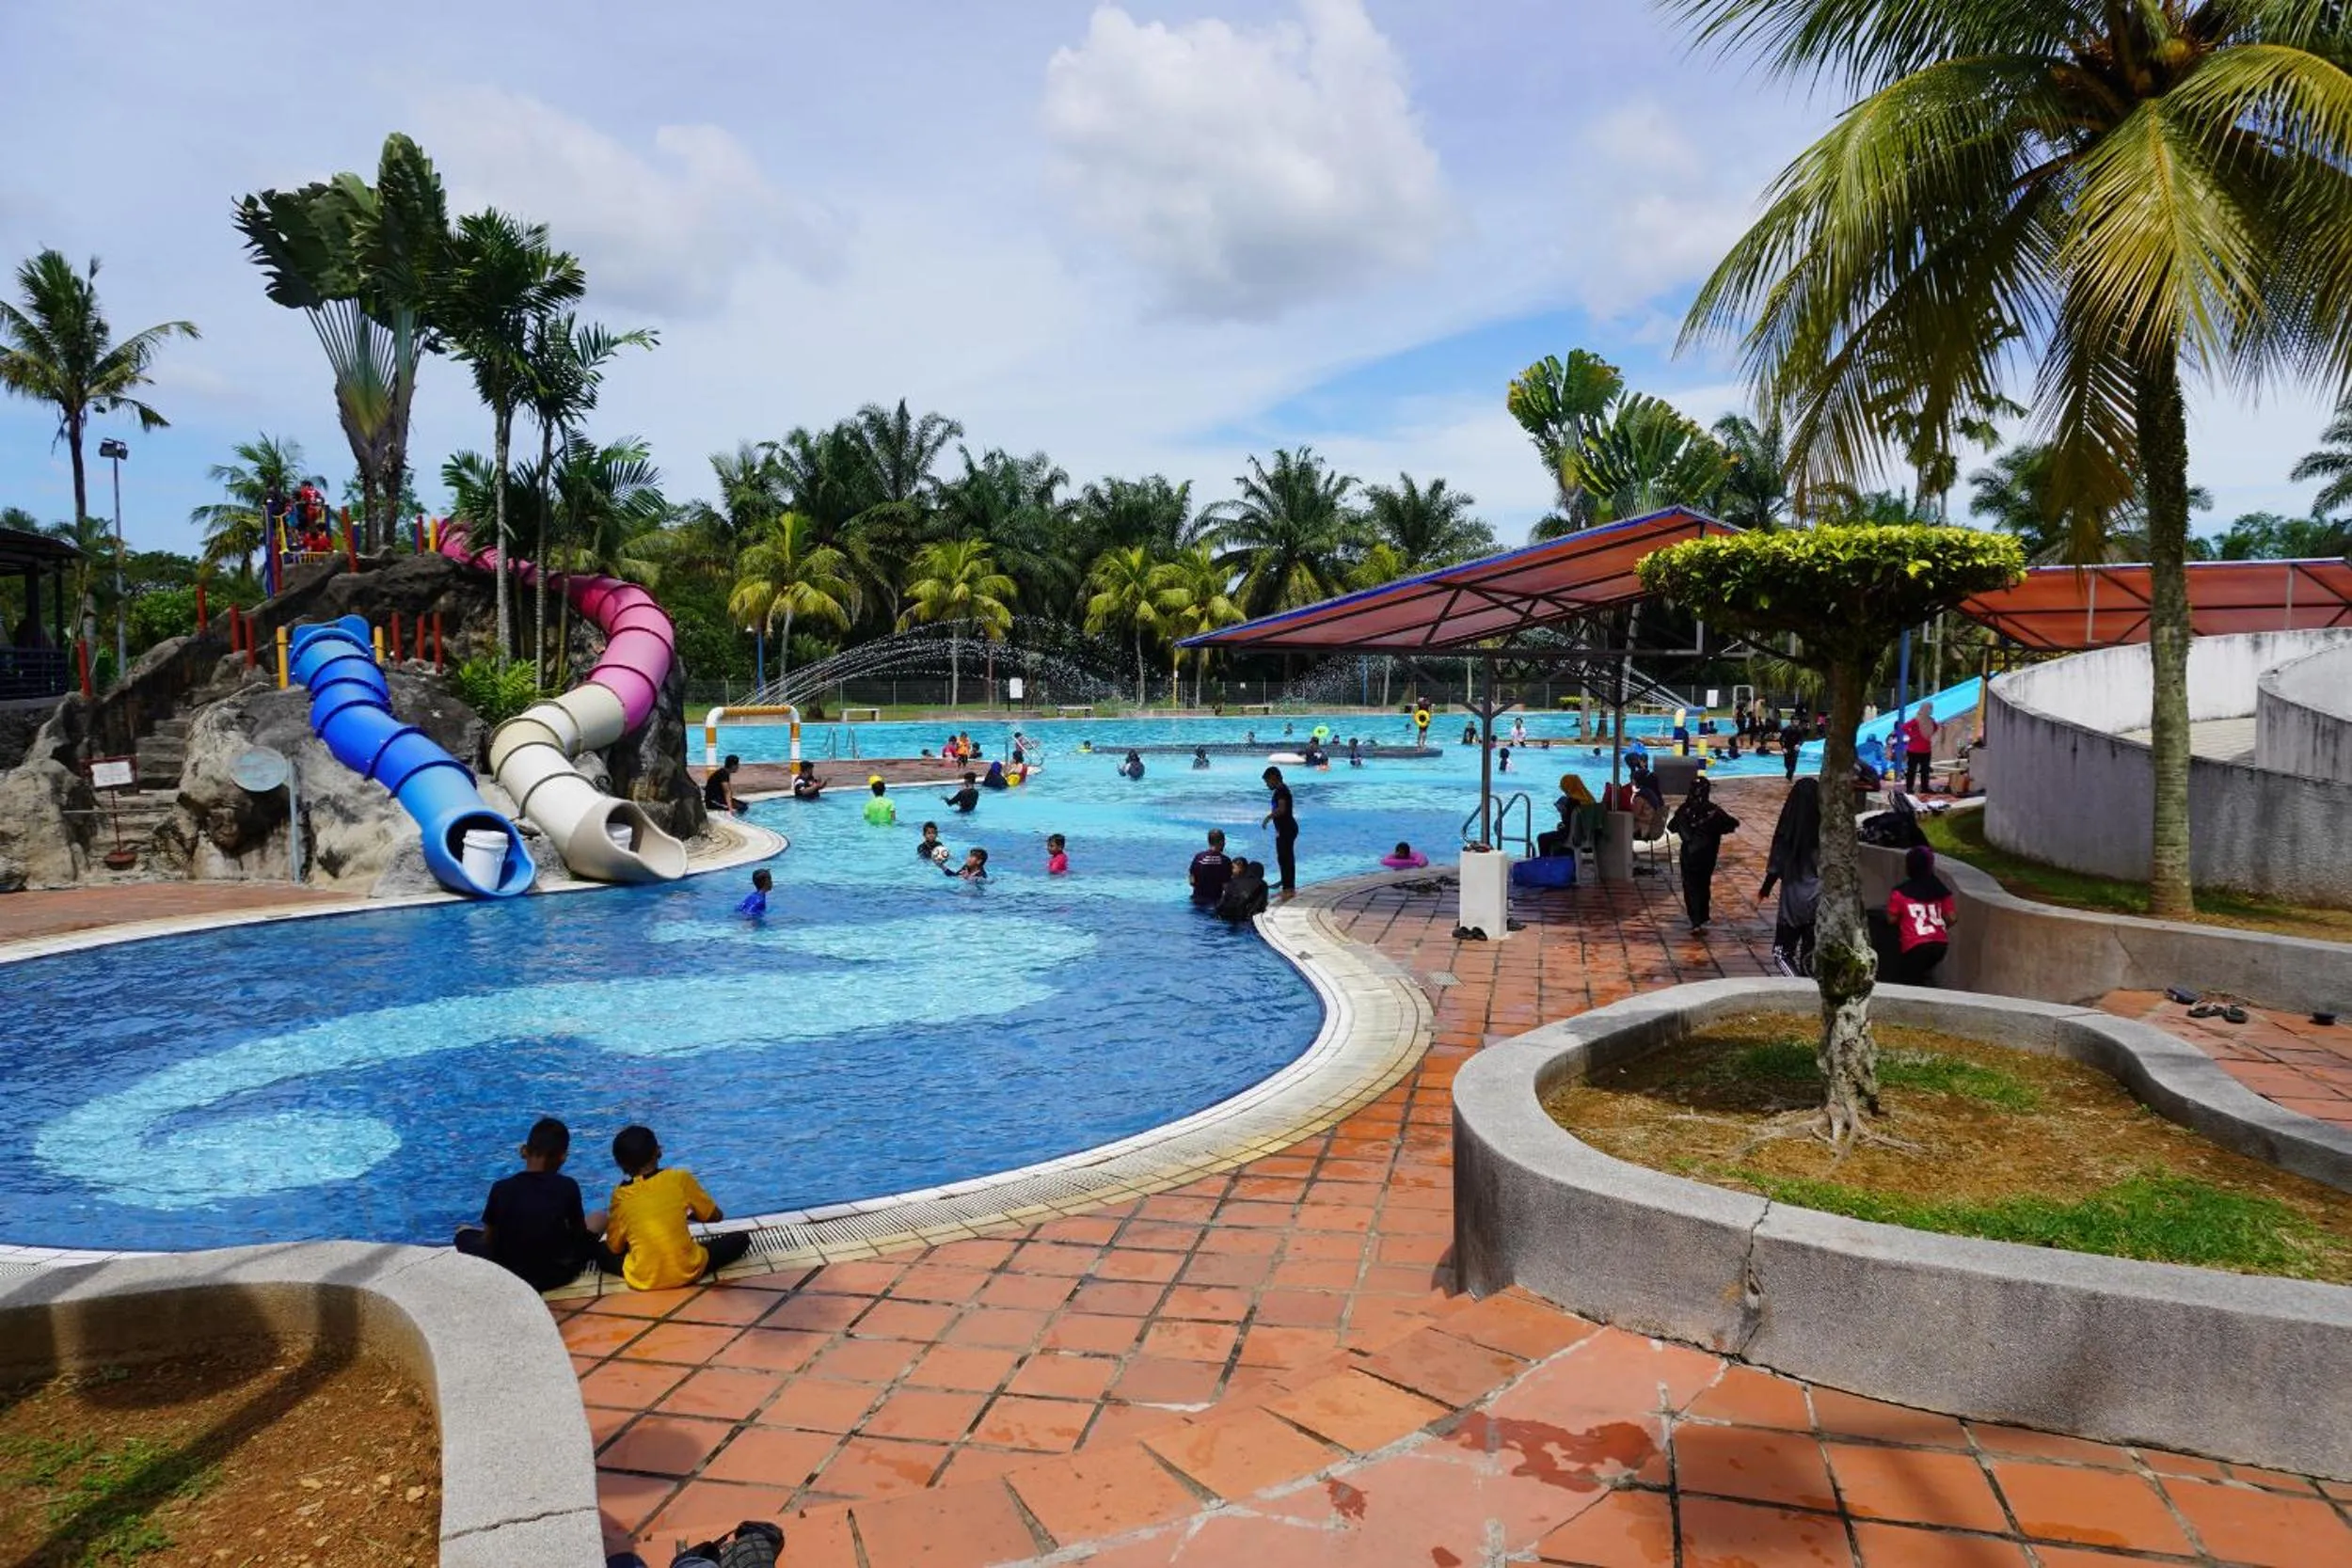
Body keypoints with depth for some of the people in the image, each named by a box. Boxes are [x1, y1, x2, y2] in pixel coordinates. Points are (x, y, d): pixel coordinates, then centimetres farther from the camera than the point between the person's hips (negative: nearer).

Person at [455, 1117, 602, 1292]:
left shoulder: (501, 1188, -12)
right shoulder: (569, 1187, -14)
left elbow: (488, 1240, -1)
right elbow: (579, 1233, 1)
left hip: (505, 1276, 1)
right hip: (557, 1275, -1)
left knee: (464, 1233, 28)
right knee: (598, 1219, 23)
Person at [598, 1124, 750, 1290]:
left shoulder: (619, 1196, 0)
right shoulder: (680, 1178, -3)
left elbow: (614, 1248, 7)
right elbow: (716, 1216, 7)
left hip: (642, 1280, 0)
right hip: (688, 1272, 0)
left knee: (601, 1251, 26)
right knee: (741, 1238, 18)